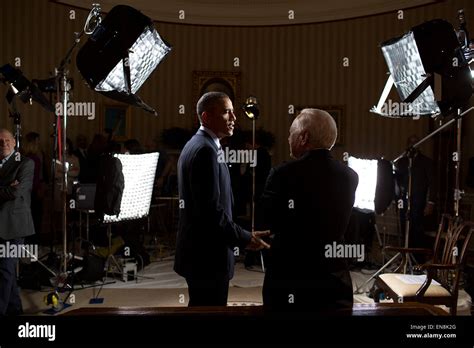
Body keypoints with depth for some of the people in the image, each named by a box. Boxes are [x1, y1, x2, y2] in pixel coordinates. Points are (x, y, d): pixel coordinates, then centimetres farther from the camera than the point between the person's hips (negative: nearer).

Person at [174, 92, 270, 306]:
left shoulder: (194, 145, 13)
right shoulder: (205, 150, -19)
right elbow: (211, 209, -24)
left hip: (199, 250, 10)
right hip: (207, 254, -10)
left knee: (200, 306, 19)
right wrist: (245, 239, -15)